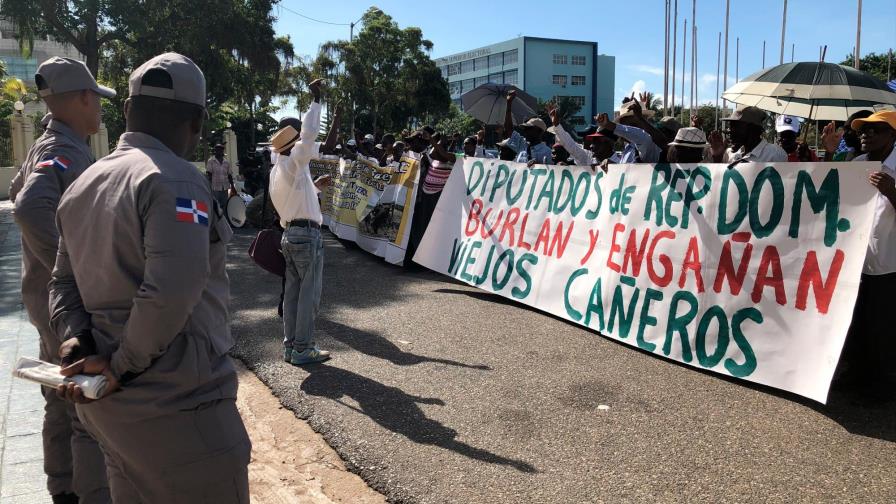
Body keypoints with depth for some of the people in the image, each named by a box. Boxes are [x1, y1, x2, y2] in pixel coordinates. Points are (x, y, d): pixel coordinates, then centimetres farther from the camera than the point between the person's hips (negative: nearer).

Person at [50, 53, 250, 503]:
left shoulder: (82, 186, 12)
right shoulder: (174, 181, -17)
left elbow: (64, 281, 10)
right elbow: (172, 292, -28)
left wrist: (76, 342, -5)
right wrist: (123, 366, -16)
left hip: (111, 403, 9)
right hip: (177, 410, -9)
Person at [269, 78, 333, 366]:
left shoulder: (278, 170, 16)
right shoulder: (292, 163, -10)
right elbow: (310, 134, -18)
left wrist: (315, 186, 25)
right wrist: (316, 99, -13)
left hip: (290, 234, 9)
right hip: (307, 234, -9)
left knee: (293, 292, 11)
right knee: (310, 293, -4)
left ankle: (290, 346, 15)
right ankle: (303, 349, -1)